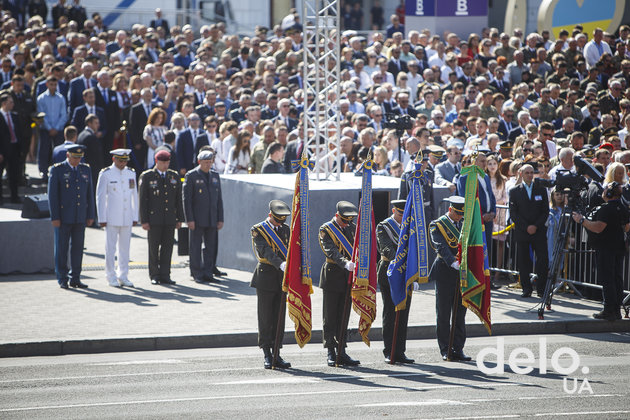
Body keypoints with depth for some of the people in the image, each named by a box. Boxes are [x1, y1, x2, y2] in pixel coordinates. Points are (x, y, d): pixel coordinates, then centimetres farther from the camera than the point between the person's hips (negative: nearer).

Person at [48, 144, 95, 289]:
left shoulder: (85, 170, 8)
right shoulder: (57, 170, -5)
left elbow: (89, 194, 11)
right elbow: (52, 195, -7)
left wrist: (90, 216, 7)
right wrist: (55, 217, -12)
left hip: (80, 217, 4)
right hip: (63, 217, -4)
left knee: (78, 247, 5)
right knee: (61, 248, 1)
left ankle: (75, 278, 11)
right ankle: (62, 279, 7)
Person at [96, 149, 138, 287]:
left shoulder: (131, 174, 10)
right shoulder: (105, 174, -4)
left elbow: (134, 196, 14)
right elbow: (100, 197, -3)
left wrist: (135, 217, 11)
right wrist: (102, 219, -7)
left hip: (127, 218, 4)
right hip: (111, 218, -4)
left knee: (124, 248, 7)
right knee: (110, 248, -2)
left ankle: (123, 277, 13)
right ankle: (111, 277, 5)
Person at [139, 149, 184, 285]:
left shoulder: (174, 177, 11)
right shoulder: (147, 177, -1)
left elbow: (178, 199, 12)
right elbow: (142, 200, -4)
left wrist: (179, 219, 7)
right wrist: (144, 220, -9)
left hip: (170, 219, 3)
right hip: (153, 219, -3)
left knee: (167, 247, 2)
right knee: (154, 248, 0)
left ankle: (165, 275, 7)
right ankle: (154, 276, 7)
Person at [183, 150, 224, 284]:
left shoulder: (215, 176, 12)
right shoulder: (191, 176, -4)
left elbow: (219, 199, 14)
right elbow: (186, 199, -7)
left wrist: (220, 219, 8)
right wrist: (189, 219, -13)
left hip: (212, 220, 5)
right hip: (197, 219, -5)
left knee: (210, 247, 5)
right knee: (196, 247, -1)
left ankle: (208, 273, 11)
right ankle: (197, 274, 5)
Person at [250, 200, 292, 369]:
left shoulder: (286, 230, 12)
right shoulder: (258, 230, -5)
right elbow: (265, 250, -19)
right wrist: (280, 263, -34)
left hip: (283, 277, 4)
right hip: (266, 277, -4)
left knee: (279, 317, 6)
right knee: (265, 318, -1)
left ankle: (277, 354, 11)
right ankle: (267, 355, 4)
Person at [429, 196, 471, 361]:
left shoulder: (463, 224, 13)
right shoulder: (437, 225, -5)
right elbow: (441, 247, -18)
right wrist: (454, 263, -31)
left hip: (462, 272, 5)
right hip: (445, 272, -5)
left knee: (460, 312, 5)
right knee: (444, 312, 1)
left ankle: (458, 349, 10)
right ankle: (445, 350, 6)